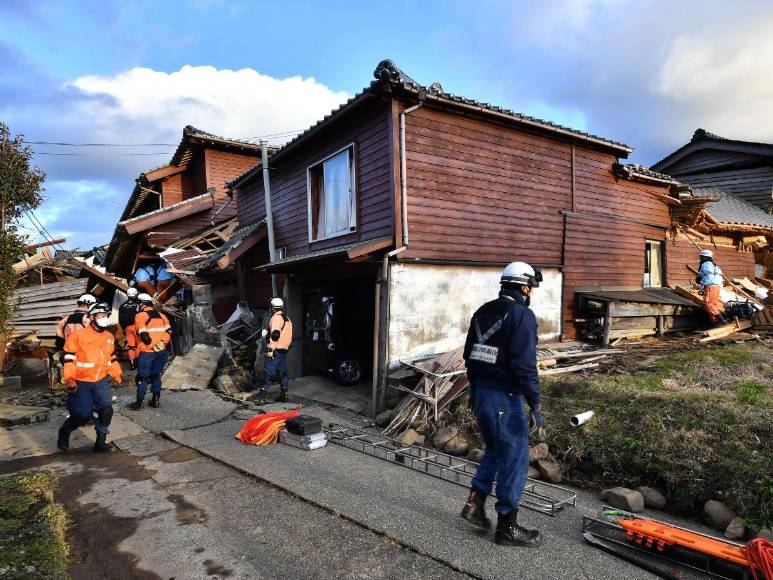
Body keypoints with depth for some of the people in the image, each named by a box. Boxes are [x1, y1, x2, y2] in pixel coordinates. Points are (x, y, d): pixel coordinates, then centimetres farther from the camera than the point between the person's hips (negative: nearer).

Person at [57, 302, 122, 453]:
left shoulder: (110, 337, 7)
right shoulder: (78, 335, -11)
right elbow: (69, 359, -11)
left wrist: (117, 375, 11)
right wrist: (70, 380, -16)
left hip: (101, 381, 4)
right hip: (81, 383, -4)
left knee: (106, 410, -8)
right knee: (82, 416, -4)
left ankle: (101, 442, 10)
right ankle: (64, 431, 30)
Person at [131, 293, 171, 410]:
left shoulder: (140, 316, -6)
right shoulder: (161, 316, 11)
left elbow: (143, 335, -14)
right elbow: (169, 331, 5)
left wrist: (151, 344, -2)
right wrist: (162, 343, 6)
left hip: (147, 351, -5)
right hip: (163, 350, 5)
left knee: (142, 376, 6)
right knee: (156, 375, 17)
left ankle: (140, 402, 9)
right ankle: (156, 400, 19)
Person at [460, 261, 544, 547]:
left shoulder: (482, 312, 10)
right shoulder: (522, 315, -14)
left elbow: (469, 354, 14)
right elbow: (524, 364, -21)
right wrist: (535, 404, -15)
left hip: (481, 393, 8)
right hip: (506, 397, -8)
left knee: (495, 450, 25)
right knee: (514, 458, 5)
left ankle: (474, 504, 24)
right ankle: (507, 527, 16)